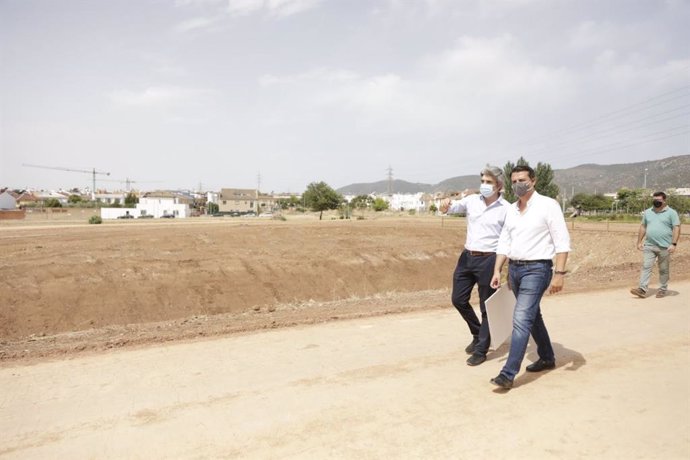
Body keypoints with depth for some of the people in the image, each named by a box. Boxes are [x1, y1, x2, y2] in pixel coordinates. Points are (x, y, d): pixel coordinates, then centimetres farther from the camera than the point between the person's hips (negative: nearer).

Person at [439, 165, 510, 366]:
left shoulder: (507, 209, -8)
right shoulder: (472, 200, 4)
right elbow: (455, 206, -11)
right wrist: (445, 206, -36)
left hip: (488, 260, -5)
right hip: (467, 257, 5)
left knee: (487, 307, 5)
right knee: (458, 299, 12)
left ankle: (480, 350, 19)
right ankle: (478, 333, 36)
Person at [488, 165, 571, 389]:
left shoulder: (548, 205, -8)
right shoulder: (511, 210, 11)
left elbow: (562, 241, -12)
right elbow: (504, 243, 13)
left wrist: (559, 273, -18)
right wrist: (497, 271, 7)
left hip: (536, 269, -7)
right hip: (514, 268, 7)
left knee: (521, 319, -13)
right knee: (532, 316, 19)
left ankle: (508, 374, -11)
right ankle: (547, 357, 39)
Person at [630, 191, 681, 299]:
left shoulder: (671, 213, -1)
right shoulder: (647, 212, 11)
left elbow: (676, 228, -7)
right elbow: (643, 227, 16)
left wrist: (673, 244, -15)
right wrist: (639, 242, 11)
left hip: (665, 247, -3)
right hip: (649, 246, 3)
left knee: (663, 270, 7)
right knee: (646, 267, -6)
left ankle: (662, 290, 18)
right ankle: (642, 290, -10)